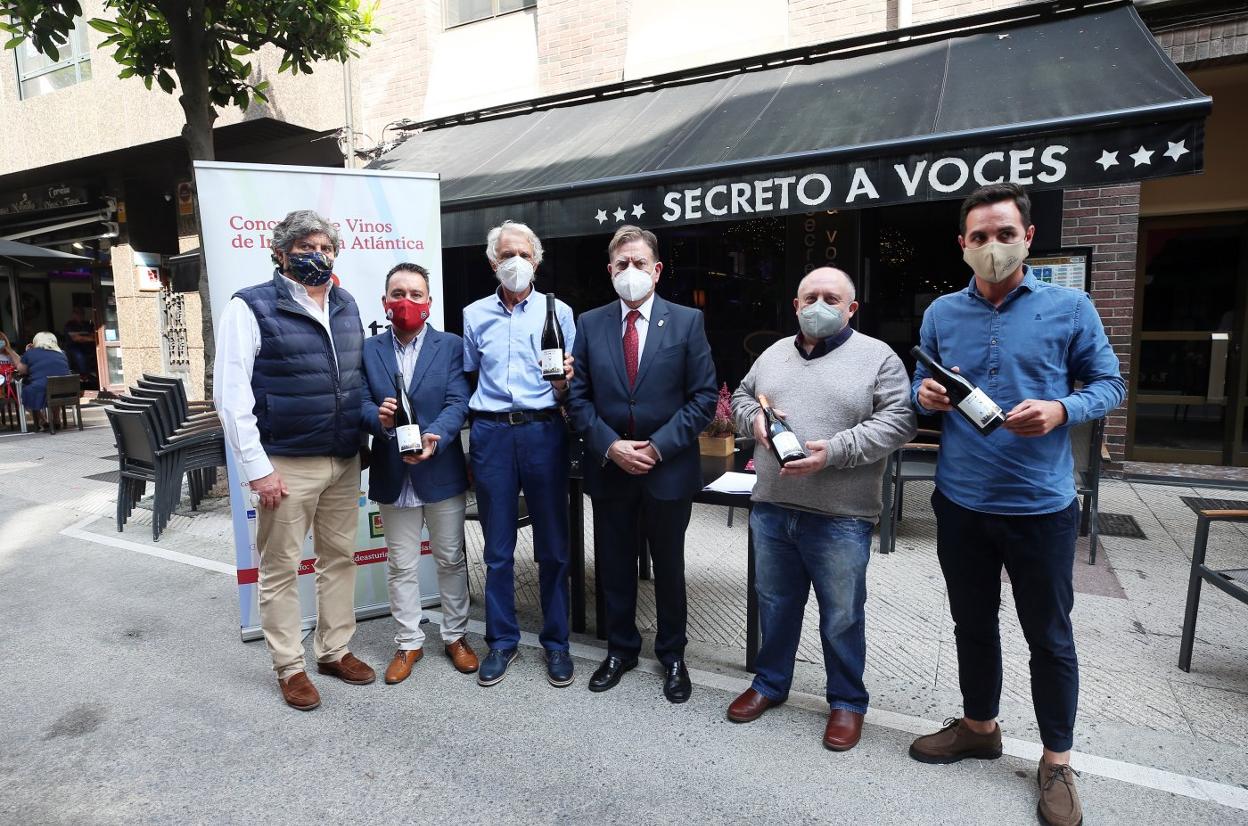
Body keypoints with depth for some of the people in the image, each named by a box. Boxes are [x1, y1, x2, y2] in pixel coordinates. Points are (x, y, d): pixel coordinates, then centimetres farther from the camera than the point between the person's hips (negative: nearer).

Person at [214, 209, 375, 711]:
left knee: (340, 557, 14)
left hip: (344, 461, 6)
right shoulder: (252, 307, -7)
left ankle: (334, 650, 31)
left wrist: (363, 436, 11)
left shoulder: (346, 306, 10)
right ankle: (290, 668, 23)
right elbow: (230, 396, -11)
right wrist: (257, 468, -13)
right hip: (287, 464, -5)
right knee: (281, 568, 7)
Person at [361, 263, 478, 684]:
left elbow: (458, 402, -10)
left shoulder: (451, 346, -1)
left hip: (442, 471, -1)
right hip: (392, 475, 2)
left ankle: (455, 636, 30)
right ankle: (409, 642, 29)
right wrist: (378, 417, -24)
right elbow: (361, 403, -1)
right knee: (401, 565, 12)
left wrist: (434, 438, -28)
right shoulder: (369, 349, 5)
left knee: (451, 559, 12)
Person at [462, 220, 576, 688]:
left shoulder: (557, 312, 6)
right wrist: (468, 425, 2)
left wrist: (565, 381, -17)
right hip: (491, 433, 1)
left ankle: (556, 642, 21)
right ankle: (501, 640, 25)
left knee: (553, 545, 5)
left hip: (543, 430, -1)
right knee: (498, 547, 9)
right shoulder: (475, 315, 11)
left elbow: (569, 387, 4)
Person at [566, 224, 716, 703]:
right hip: (608, 467, 2)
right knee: (614, 565, 14)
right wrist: (610, 446, -12)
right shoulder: (590, 324, 2)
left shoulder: (687, 321, -4)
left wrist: (658, 446, -14)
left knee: (669, 566, 13)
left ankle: (672, 655, 33)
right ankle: (620, 649, 35)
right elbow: (578, 397, 1)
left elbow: (704, 397, -6)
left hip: (668, 468, -2)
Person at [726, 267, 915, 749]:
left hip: (840, 517, -4)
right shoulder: (774, 354, 12)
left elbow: (898, 421, -10)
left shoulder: (878, 357, -3)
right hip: (771, 508, 5)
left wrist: (834, 450, -21)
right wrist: (754, 418, -4)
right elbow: (741, 397, 20)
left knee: (842, 617, 10)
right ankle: (770, 683, 38)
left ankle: (847, 701, 31)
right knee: (775, 604, 18)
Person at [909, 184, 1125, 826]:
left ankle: (1056, 761, 31)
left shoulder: (1070, 308, -4)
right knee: (972, 623, 18)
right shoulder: (941, 313, 3)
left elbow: (1110, 384, 1)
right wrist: (925, 395, -12)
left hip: (1040, 506, -2)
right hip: (961, 503, 3)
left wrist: (1061, 411, -19)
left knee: (1050, 637, 11)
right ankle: (979, 726, 40)